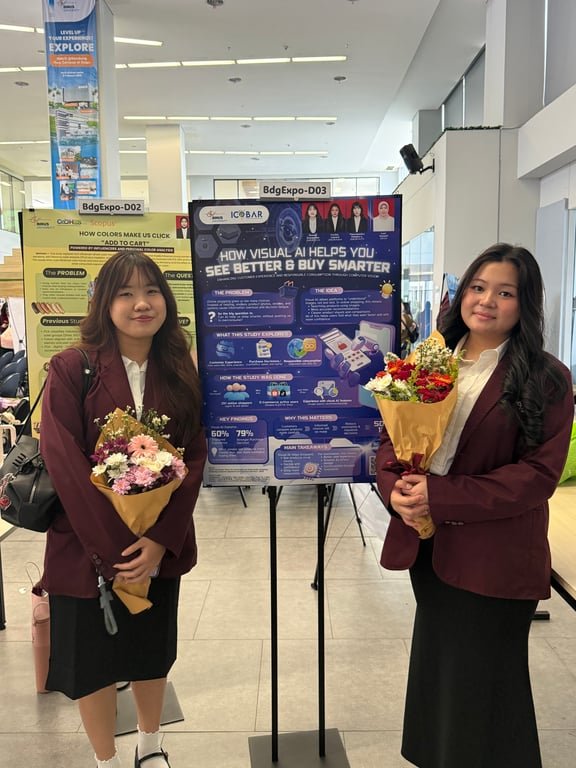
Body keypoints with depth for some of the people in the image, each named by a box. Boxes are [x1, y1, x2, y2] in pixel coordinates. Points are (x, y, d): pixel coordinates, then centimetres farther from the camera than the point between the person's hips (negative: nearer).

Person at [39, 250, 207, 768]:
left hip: (160, 547, 3)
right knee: (91, 660, 13)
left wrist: (160, 541, -15)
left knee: (153, 651, 19)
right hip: (87, 547, -2)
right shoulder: (72, 369, -11)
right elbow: (64, 463, -16)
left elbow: (194, 459, -5)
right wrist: (113, 550, -18)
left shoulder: (181, 373, -1)